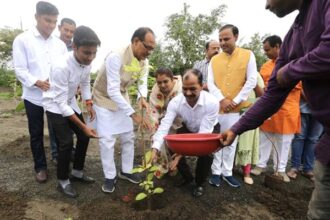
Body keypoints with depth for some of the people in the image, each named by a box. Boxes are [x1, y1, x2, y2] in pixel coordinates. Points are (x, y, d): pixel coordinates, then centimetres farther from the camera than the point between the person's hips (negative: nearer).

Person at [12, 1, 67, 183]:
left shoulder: (60, 44, 6)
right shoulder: (22, 40, -3)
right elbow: (20, 70, -7)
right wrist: (38, 83, -23)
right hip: (34, 97, -2)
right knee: (36, 134, 11)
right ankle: (40, 167, 28)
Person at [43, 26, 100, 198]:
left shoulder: (87, 62, -16)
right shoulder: (61, 67, -36)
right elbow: (61, 103, -32)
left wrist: (88, 104, -7)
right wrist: (84, 126, -33)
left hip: (70, 103, 7)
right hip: (55, 105, -6)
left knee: (84, 136, 6)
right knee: (66, 142, -13)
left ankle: (77, 172, 26)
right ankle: (63, 181, 9)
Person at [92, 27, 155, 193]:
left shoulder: (144, 61, -10)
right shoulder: (116, 57, -33)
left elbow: (142, 81, -2)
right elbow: (112, 91, -36)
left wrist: (143, 97, -26)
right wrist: (133, 114, -37)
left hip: (122, 98, 7)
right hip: (104, 99, -6)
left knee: (128, 137, 10)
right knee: (107, 140, -4)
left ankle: (126, 171, 27)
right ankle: (110, 177, 15)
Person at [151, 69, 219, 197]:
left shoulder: (212, 103, -35)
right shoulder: (175, 102, -26)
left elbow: (204, 133, -36)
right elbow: (165, 125, -30)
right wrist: (155, 149, -45)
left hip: (209, 131, -3)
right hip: (188, 130, 3)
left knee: (206, 152, -29)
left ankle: (199, 183, 3)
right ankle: (186, 177, 11)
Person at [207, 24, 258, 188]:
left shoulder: (248, 55, 0)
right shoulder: (214, 59, 6)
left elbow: (252, 81, -5)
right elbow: (210, 83, 2)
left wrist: (235, 101, -10)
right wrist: (222, 100, -12)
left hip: (236, 109, -1)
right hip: (216, 108, 1)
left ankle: (227, 172, 22)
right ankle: (216, 172, 20)